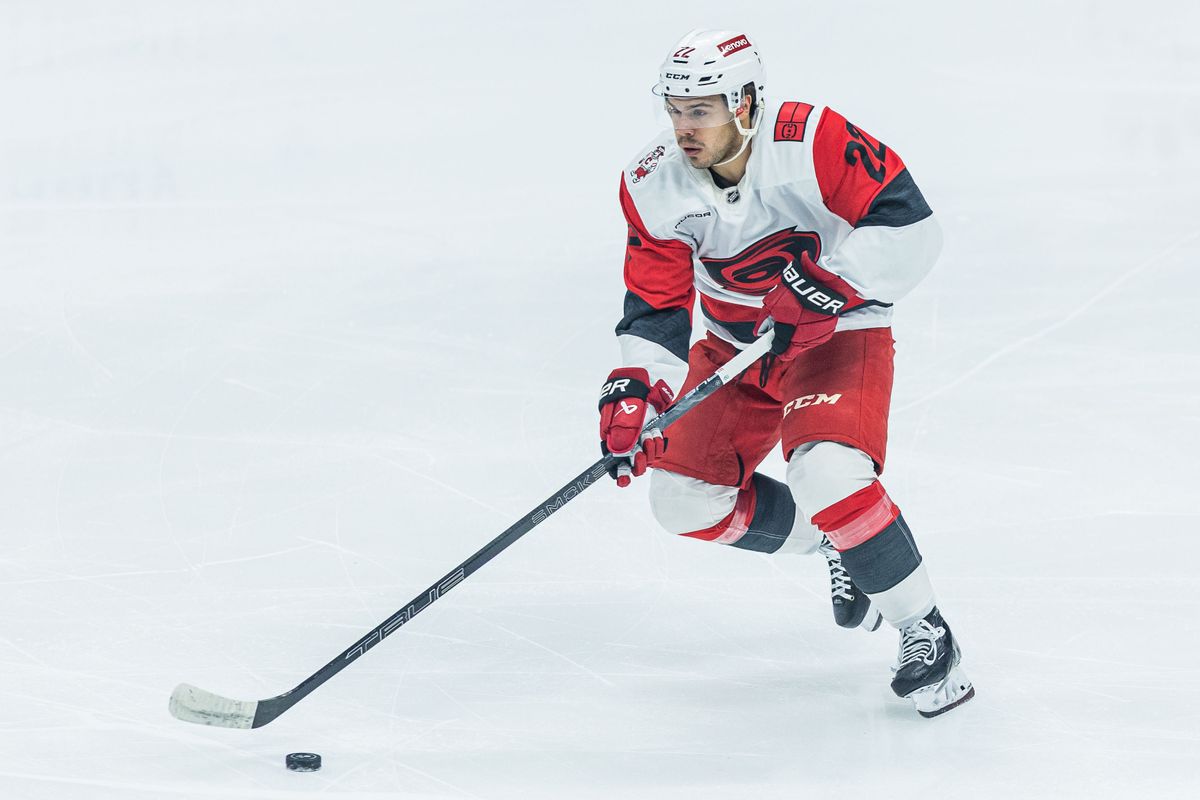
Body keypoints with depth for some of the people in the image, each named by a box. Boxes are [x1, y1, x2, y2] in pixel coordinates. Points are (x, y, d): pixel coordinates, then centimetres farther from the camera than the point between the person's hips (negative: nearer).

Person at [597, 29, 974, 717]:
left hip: (839, 332, -6)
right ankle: (834, 545, 24)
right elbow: (657, 309, -10)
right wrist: (635, 390, -25)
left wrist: (831, 281, -37)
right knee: (686, 498, 1)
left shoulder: (813, 141, -27)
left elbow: (912, 229, -29)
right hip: (735, 345, 6)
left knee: (828, 475, -30)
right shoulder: (655, 186, -12)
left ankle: (926, 634, -13)